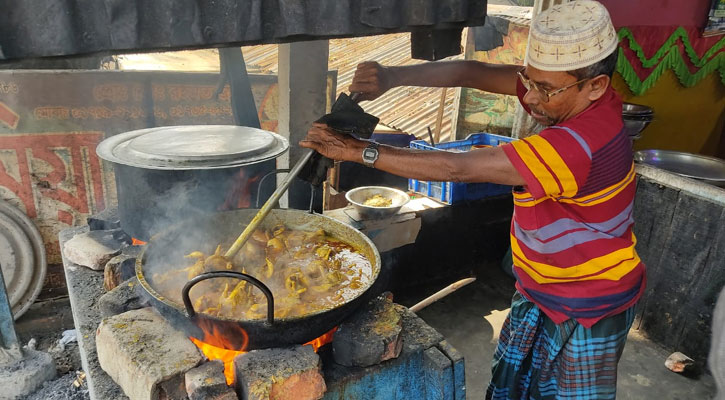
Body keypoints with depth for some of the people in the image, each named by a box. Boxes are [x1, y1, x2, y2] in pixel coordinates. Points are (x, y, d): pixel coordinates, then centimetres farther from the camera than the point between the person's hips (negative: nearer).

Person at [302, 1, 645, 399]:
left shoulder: (578, 144, -36)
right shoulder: (571, 94, -11)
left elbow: (457, 168, -37)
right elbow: (473, 72, -13)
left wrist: (359, 150, -33)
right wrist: (391, 76, -27)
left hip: (587, 311, -8)